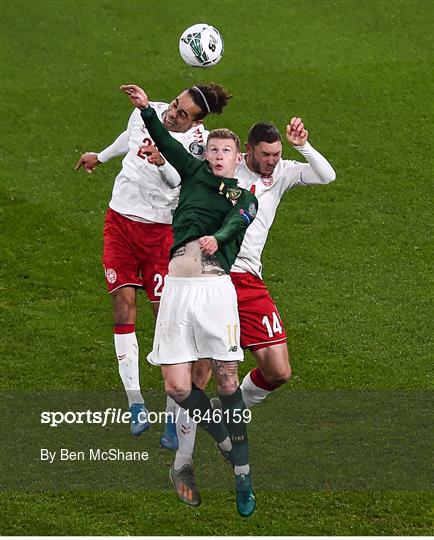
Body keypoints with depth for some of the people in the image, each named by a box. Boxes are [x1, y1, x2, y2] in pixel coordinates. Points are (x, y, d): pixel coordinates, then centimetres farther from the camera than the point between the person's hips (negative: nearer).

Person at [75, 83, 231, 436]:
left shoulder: (199, 141, -16)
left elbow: (181, 180, -32)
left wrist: (163, 162, -53)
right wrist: (101, 157, 39)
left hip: (160, 230, -4)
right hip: (120, 219, 4)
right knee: (124, 306, -2)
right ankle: (135, 404, 1)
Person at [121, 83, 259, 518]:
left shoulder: (245, 199, 14)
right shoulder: (195, 172, 22)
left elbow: (235, 222, -7)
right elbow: (166, 143, 12)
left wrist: (217, 237, -29)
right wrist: (145, 109, -4)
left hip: (215, 283, -2)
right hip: (177, 283, 2)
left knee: (227, 379, -8)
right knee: (177, 385, -6)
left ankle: (242, 473, -2)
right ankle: (227, 445, 14)